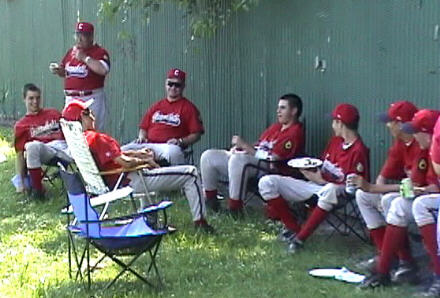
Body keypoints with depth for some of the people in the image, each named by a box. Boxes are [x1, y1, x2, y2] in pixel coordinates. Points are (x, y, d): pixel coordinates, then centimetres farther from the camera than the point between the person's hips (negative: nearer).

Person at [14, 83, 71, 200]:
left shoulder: (54, 114, 22)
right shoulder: (20, 126, 14)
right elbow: (20, 155, 10)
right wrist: (21, 183, 3)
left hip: (64, 147, 1)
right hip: (43, 152, -1)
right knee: (32, 146, -38)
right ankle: (37, 189, -24)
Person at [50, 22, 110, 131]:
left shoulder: (100, 52, -6)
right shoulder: (71, 51, 15)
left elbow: (103, 70, -25)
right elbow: (64, 72, 26)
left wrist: (85, 58, -19)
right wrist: (56, 70, 4)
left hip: (92, 99, -7)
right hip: (70, 99, 7)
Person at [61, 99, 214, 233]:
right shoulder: (96, 138, -23)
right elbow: (125, 163, -26)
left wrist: (136, 153, 11)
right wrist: (144, 161, -7)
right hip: (130, 181, -10)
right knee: (191, 173, -4)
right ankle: (200, 221, 3)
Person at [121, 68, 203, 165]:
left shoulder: (188, 107, 9)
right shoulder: (156, 106, 25)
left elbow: (196, 134, 2)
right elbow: (143, 127, 28)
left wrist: (181, 141, -12)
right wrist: (141, 137, 7)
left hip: (169, 145, -5)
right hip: (147, 145, 5)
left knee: (172, 152, -42)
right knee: (124, 150, -19)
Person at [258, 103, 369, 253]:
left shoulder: (358, 150, -14)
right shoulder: (335, 140, 10)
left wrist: (322, 180, -18)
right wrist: (312, 169, -3)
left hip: (337, 192, -8)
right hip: (314, 185, 8)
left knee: (330, 190, -47)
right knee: (266, 182, -6)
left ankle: (300, 238, -35)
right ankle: (293, 229, -7)